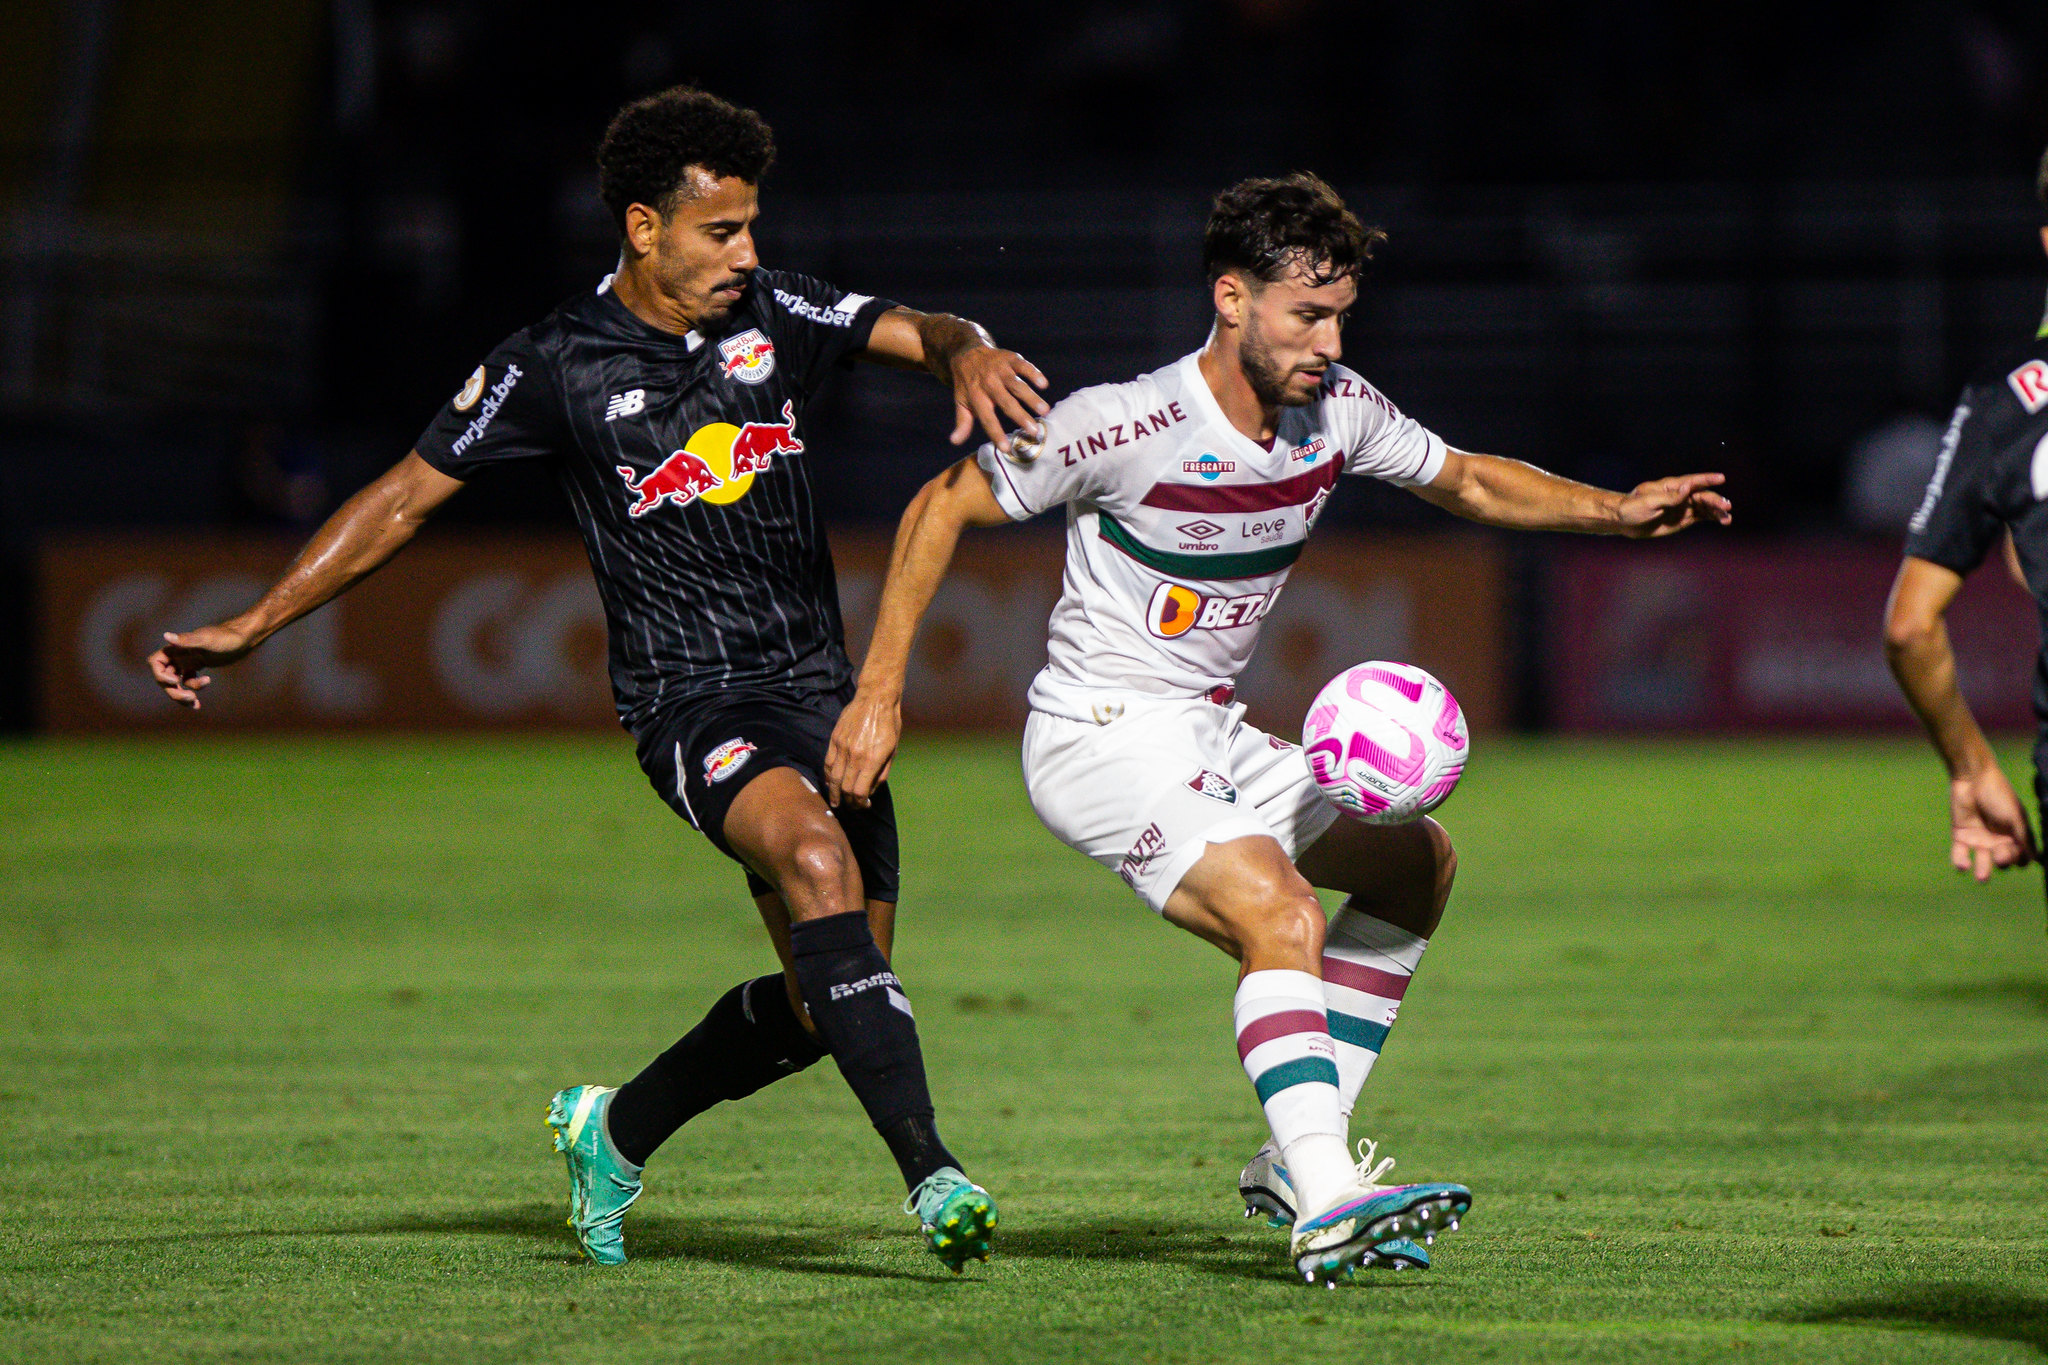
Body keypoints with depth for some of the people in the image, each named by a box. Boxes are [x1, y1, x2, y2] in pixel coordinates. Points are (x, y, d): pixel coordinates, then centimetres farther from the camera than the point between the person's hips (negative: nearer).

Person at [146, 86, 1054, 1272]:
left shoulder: (774, 315, 5)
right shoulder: (559, 365, -4)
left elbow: (916, 332, 0)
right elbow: (408, 496, 2)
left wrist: (967, 354, -26)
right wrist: (253, 626, 0)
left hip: (819, 685, 5)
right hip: (692, 698, -5)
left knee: (824, 1003, 5)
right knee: (816, 855, -33)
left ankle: (617, 1130, 30)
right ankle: (931, 1173, -39)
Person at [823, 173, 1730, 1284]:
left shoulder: (1336, 410, -2)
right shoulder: (1126, 426, -22)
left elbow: (1463, 481, 16)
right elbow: (941, 509, -12)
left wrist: (1614, 512, 1)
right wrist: (877, 694, -15)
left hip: (1212, 737, 9)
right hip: (1101, 736, -9)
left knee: (1417, 861, 12)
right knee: (1280, 914, -28)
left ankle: (1296, 1161, 9)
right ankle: (1326, 1208, -38)